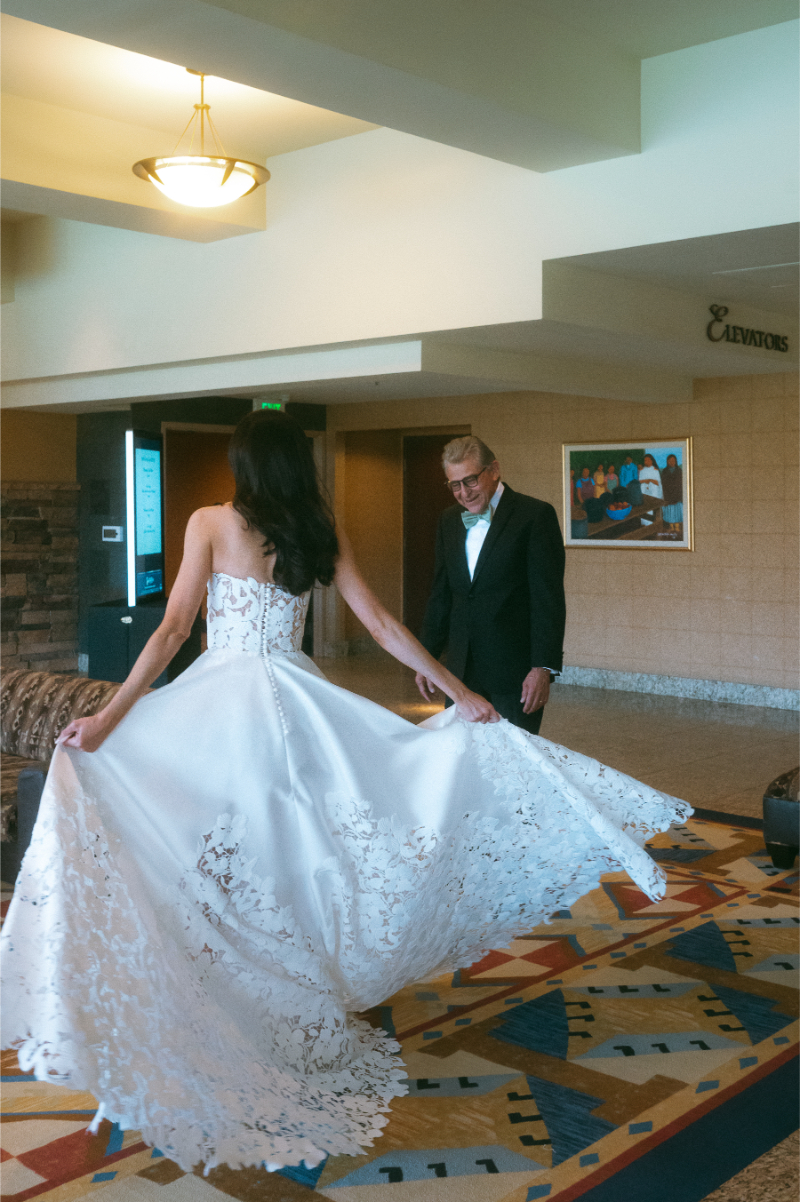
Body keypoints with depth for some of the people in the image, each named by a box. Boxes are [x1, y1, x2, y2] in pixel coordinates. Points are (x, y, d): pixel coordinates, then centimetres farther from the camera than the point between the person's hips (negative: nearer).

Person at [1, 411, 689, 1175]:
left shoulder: (211, 524, -4)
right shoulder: (322, 536, 6)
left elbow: (173, 629, -12)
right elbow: (381, 626, 5)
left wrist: (108, 718, -13)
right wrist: (459, 693, 11)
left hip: (219, 701, -4)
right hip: (296, 703, 4)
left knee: (224, 863, 5)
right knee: (295, 855, 15)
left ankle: (230, 1021, 12)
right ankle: (300, 1014, 27)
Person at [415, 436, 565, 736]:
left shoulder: (535, 515, -7)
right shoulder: (449, 520, 12)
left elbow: (548, 599, -11)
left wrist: (544, 668, -16)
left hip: (516, 670, -5)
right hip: (462, 669, 5)